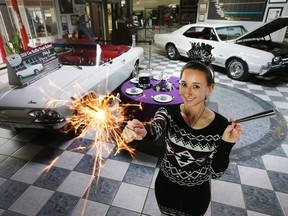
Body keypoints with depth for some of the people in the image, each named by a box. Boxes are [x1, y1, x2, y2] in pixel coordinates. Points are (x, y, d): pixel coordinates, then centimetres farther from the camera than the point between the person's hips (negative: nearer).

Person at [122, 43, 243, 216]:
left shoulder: (221, 125, -19)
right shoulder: (168, 112, -19)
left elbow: (216, 173, -15)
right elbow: (155, 129, -41)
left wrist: (226, 144, -30)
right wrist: (142, 132, -63)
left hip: (197, 192, 0)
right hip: (166, 184, 1)